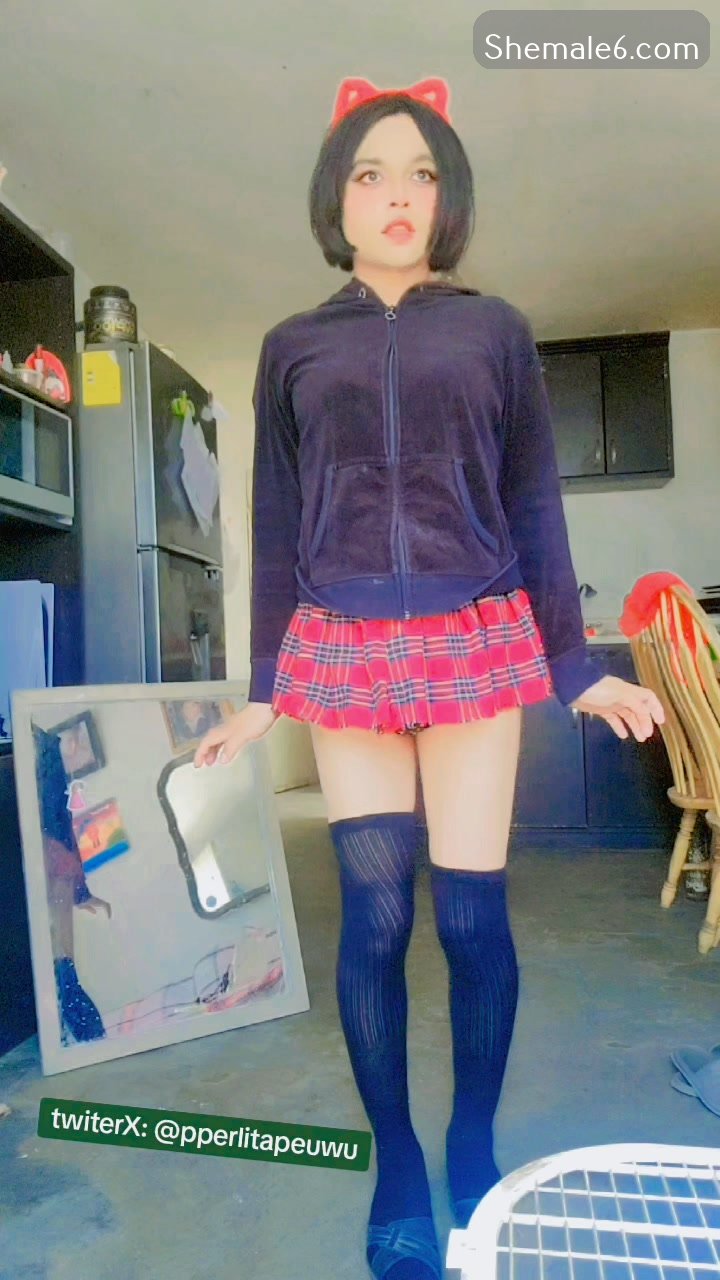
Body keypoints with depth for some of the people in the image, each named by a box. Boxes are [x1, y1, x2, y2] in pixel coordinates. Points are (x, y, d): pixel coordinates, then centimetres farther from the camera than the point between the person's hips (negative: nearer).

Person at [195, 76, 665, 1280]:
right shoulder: (293, 346, 12)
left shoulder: (494, 329, 10)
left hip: (476, 643, 0)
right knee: (374, 914, 2)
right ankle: (396, 1166, 23)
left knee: (472, 913, 1)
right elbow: (277, 528, 11)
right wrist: (261, 691, 9)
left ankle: (473, 1151, 26)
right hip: (346, 652, 1)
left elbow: (534, 508, 9)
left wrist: (575, 665, 5)